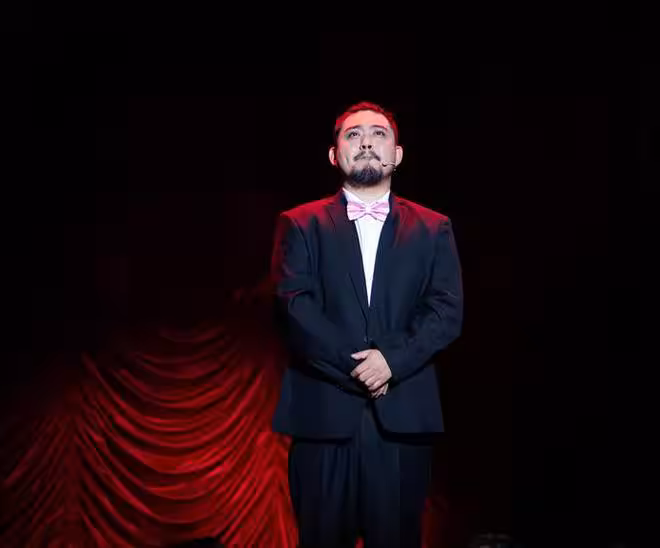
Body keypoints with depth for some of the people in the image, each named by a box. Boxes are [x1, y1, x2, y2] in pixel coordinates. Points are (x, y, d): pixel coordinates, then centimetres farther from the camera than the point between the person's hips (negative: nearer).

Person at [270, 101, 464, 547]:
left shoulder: (434, 229, 12)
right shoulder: (300, 224, 8)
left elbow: (448, 312, 1)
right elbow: (294, 307, -4)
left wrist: (393, 359, -15)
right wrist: (354, 368, -13)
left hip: (404, 414, 1)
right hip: (323, 412, -1)